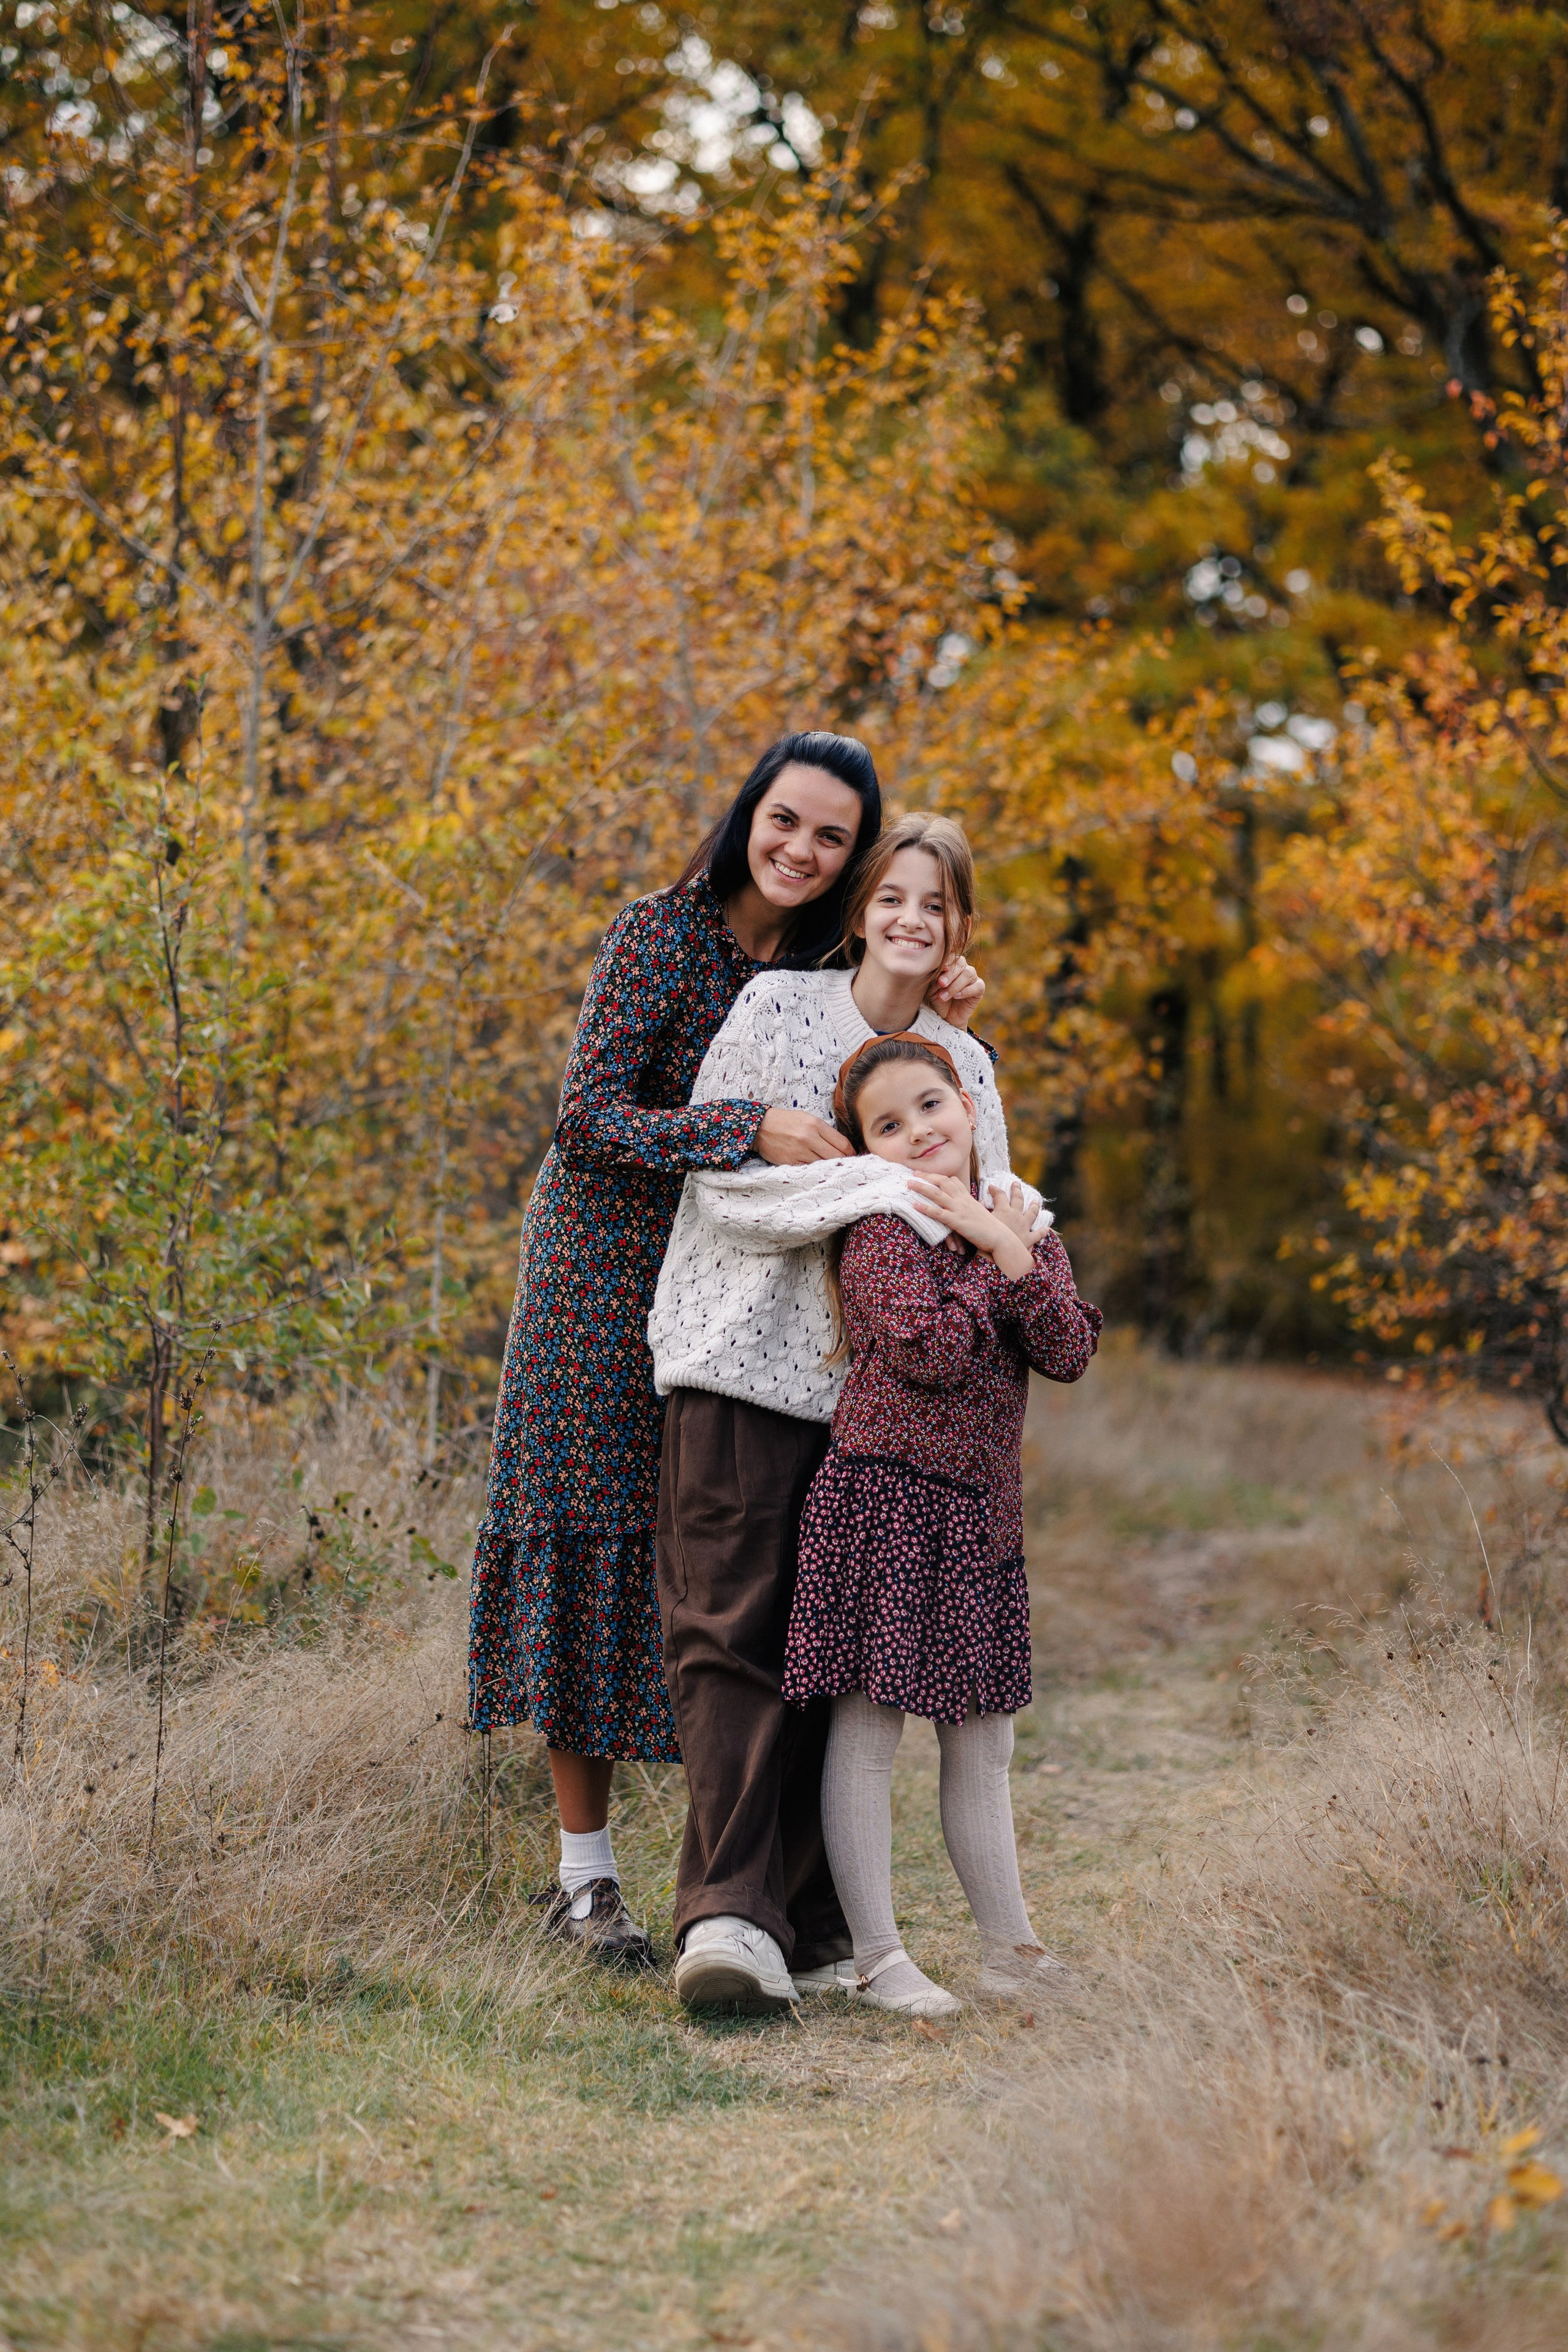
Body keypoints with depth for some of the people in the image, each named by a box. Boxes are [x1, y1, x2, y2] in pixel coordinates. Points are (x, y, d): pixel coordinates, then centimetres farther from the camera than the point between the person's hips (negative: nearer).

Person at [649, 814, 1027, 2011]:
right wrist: (868, 1188, -18)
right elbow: (722, 1185, -8)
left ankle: (809, 1924, 7)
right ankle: (730, 1915, -20)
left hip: (870, 1385, 4)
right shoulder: (777, 1010, 0)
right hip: (744, 1364, -4)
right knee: (732, 1637, -11)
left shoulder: (966, 1065, 13)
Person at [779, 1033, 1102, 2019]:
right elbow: (930, 1352, -21)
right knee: (868, 1728, -3)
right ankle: (878, 1955, 2)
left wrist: (1010, 1255, -11)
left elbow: (1070, 1354, -2)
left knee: (983, 1742, 13)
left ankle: (1013, 1950, 19)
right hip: (885, 1494, -7)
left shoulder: (1023, 1229, 12)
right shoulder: (880, 1229, -8)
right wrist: (987, 1262, -12)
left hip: (981, 1514, 7)